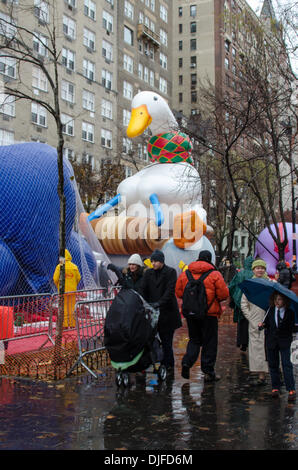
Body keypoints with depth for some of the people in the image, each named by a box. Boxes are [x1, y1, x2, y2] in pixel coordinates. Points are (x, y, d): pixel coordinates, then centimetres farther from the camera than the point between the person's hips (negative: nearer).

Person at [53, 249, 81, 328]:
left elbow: (55, 279, -10)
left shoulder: (59, 266, -11)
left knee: (64, 307, 6)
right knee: (72, 307, 10)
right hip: (72, 290, 2)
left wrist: (58, 286, 8)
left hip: (63, 290, -2)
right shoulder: (74, 266, -2)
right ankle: (72, 324, 13)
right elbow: (78, 278, 2)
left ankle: (65, 324, 6)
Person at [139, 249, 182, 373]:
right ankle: (167, 364, 10)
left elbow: (170, 290, -13)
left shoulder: (170, 272, -3)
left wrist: (160, 303, -24)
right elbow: (143, 290, 3)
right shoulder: (148, 273, 9)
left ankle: (168, 365, 5)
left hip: (168, 311, -3)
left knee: (167, 340, -3)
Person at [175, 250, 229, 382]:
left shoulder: (185, 274, 4)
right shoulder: (214, 274, -7)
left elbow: (179, 293, 7)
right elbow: (224, 294, -8)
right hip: (209, 313, -4)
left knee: (194, 339, 18)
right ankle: (208, 372, 9)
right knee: (209, 342, 6)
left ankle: (187, 362, -2)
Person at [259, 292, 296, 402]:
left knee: (287, 365, -7)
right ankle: (275, 387, 20)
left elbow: (292, 328, 2)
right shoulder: (270, 310, 3)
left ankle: (291, 390, -3)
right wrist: (262, 325, -13)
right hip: (271, 341, 3)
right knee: (273, 365, 8)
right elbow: (266, 323, 6)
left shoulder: (290, 313, -2)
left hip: (284, 342, -2)